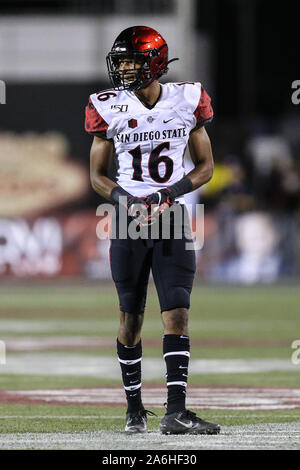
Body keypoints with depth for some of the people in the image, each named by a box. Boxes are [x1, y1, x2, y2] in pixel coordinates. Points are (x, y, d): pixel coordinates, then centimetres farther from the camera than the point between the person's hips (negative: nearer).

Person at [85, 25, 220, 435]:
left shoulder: (186, 102, -1)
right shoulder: (110, 109, -1)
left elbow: (205, 167, 6)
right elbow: (97, 175, 7)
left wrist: (169, 194, -10)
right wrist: (123, 200, -13)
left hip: (172, 219, 0)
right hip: (129, 222, 0)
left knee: (177, 314, -8)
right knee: (131, 318, 5)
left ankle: (175, 411, -11)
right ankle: (134, 407, 17)